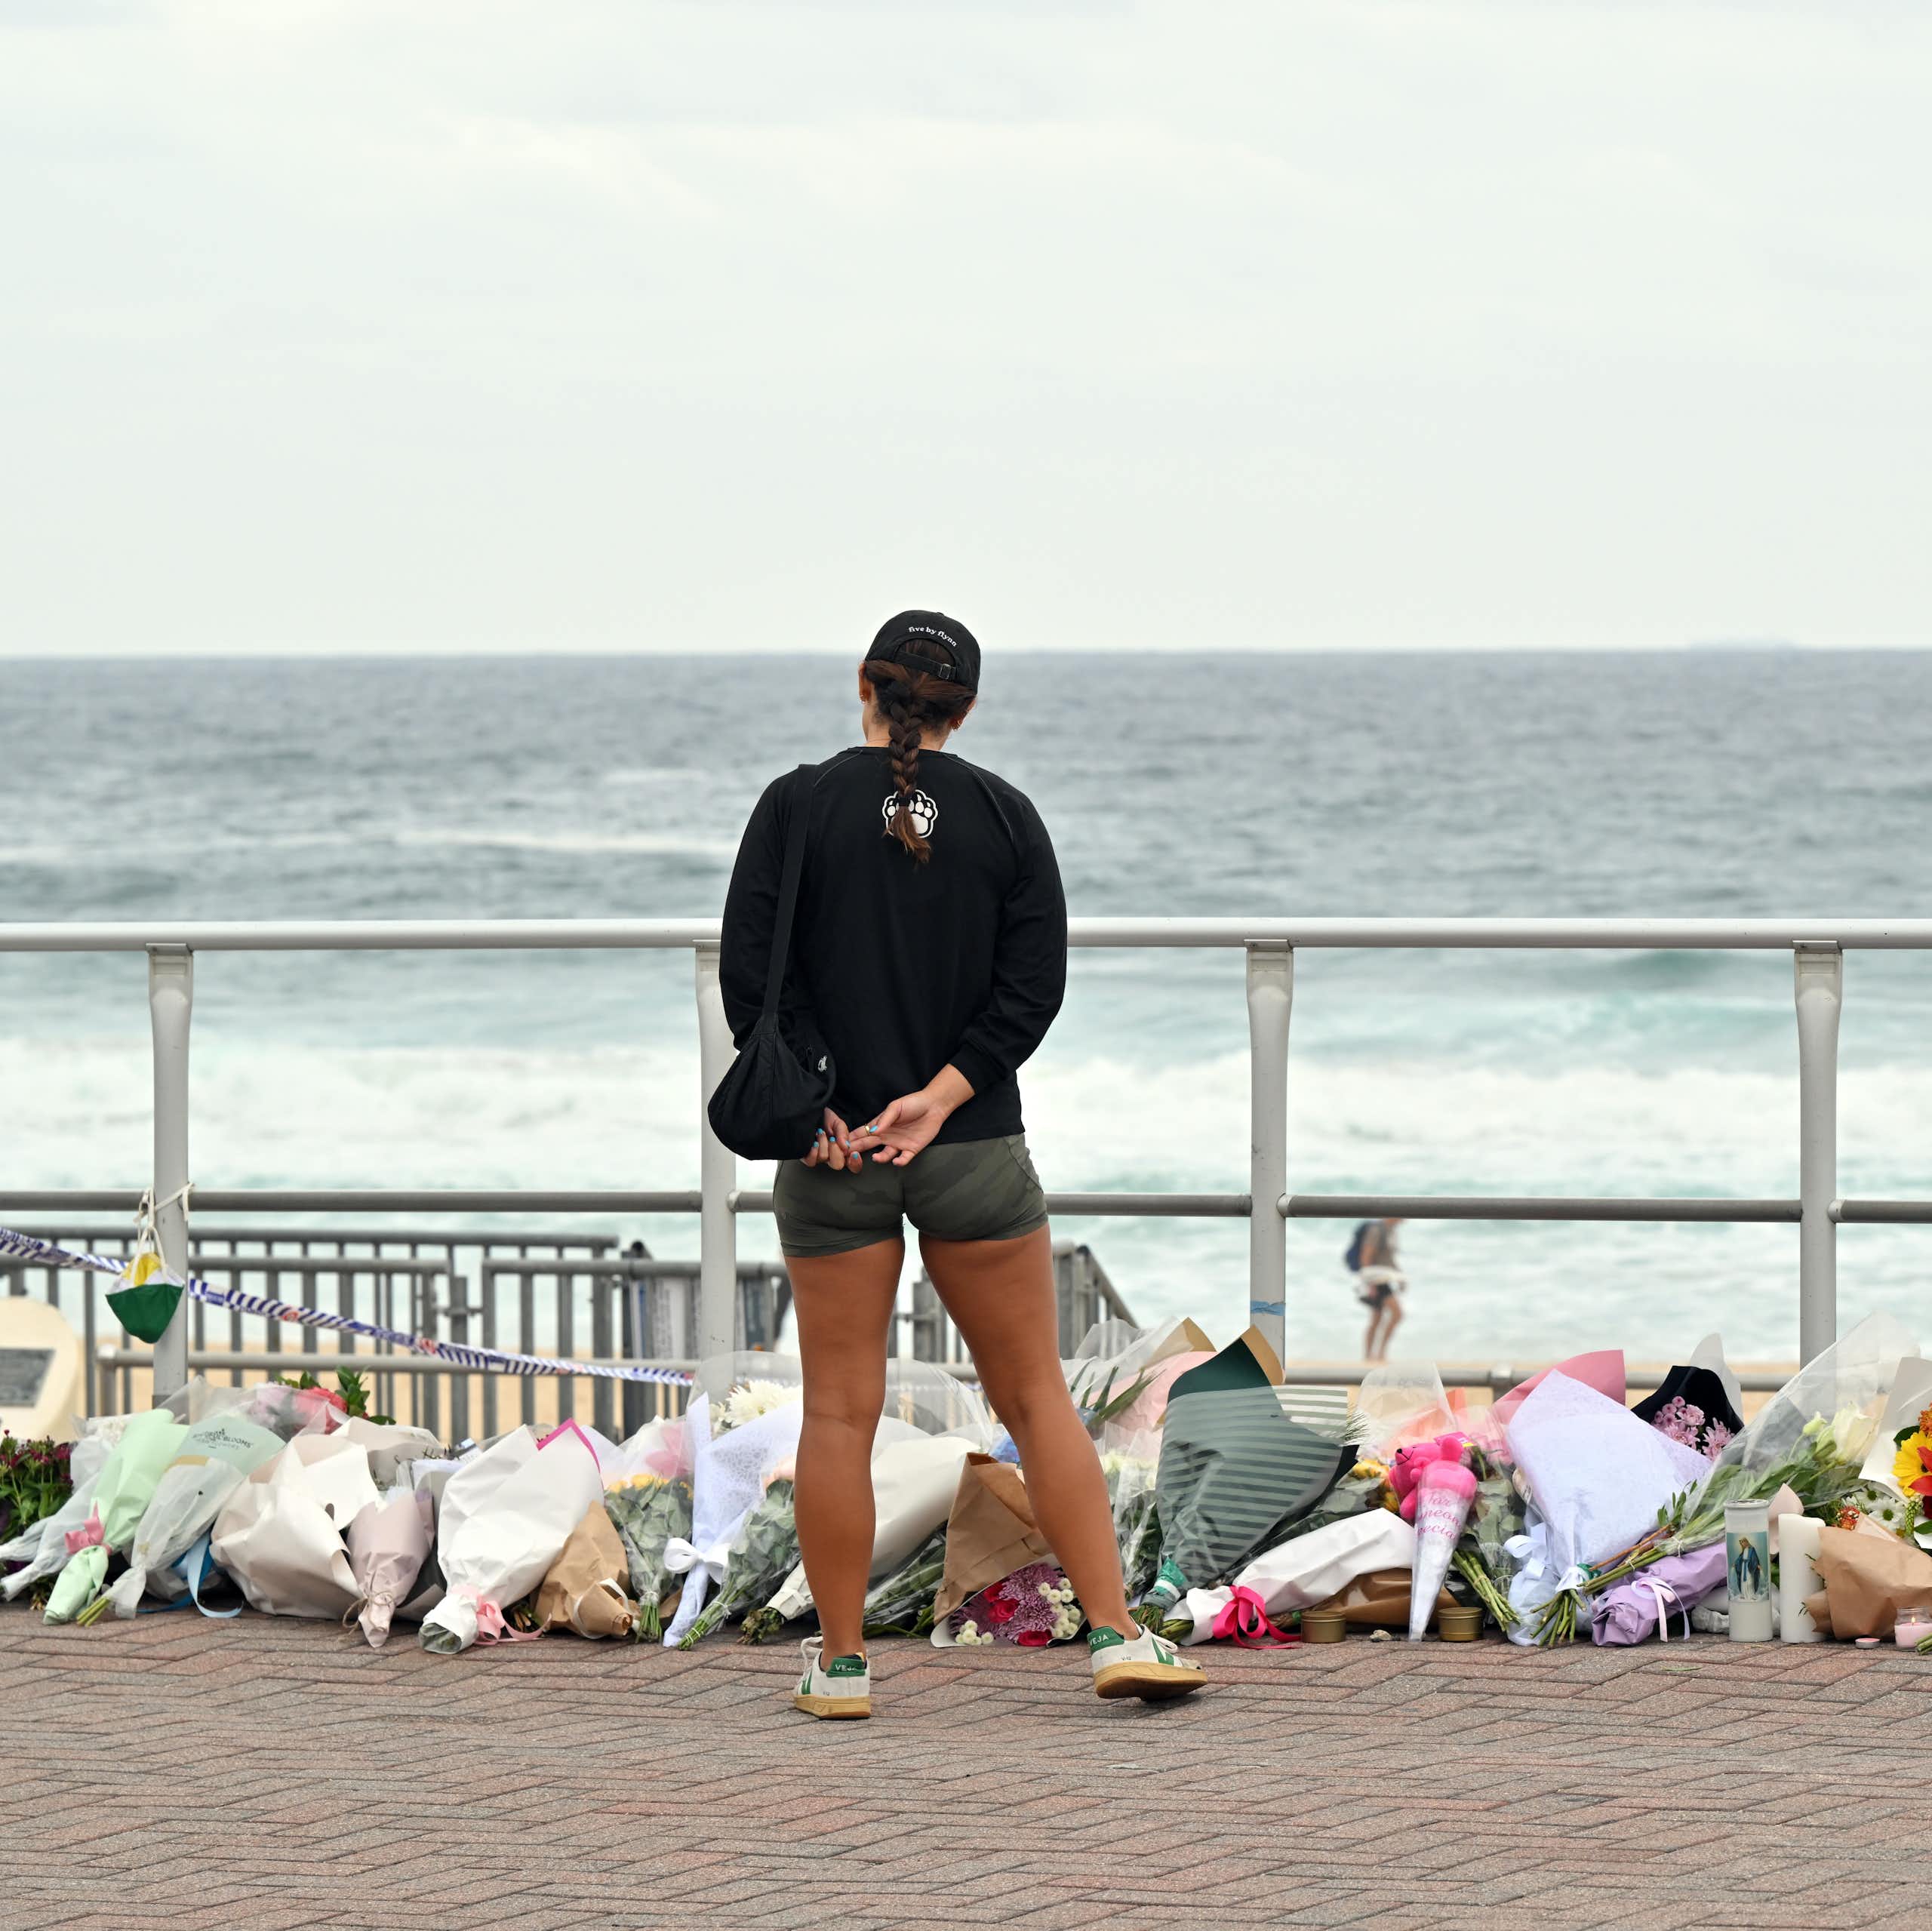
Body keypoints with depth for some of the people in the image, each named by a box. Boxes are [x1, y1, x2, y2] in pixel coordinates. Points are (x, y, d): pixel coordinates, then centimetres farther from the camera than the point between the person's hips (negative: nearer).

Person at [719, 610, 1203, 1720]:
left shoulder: (798, 806, -2)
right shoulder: (1005, 815, 2)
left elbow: (751, 968, -9)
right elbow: (1035, 982, -5)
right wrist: (938, 1096, -10)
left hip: (831, 1153, -1)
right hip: (975, 1152, 1)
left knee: (841, 1410, 4)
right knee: (1035, 1393, 7)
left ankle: (841, 1663, 8)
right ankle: (1120, 1637, 3)